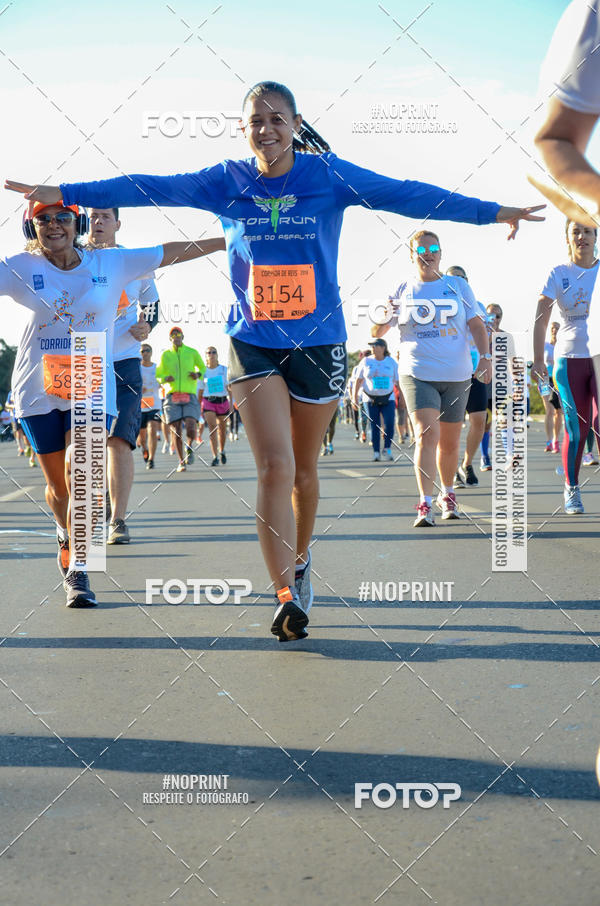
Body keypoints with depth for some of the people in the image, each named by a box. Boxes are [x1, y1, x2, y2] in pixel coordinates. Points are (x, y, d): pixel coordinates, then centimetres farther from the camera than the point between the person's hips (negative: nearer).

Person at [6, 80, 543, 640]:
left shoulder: (328, 176, -3)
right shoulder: (227, 182, 1)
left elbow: (404, 194, -6)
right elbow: (149, 188, -2)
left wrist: (492, 212, -9)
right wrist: (63, 194, -6)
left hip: (318, 341, 0)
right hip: (253, 342, 0)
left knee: (303, 468, 13)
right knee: (273, 467, -12)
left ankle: (299, 560, 37)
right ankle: (287, 596, -12)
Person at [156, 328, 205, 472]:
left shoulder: (192, 352, 7)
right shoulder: (165, 355, 9)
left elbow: (203, 368, 20)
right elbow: (158, 375, 17)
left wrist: (198, 375, -3)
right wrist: (165, 378, -6)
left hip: (190, 396, -1)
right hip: (172, 396, 1)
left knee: (191, 429, -18)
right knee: (176, 431, -3)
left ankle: (189, 447, 16)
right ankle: (181, 462, 13)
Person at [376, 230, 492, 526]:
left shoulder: (458, 286, 8)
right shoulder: (403, 290, 4)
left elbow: (477, 325, 9)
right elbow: (377, 332, 5)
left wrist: (485, 356, -5)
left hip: (456, 376, 2)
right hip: (417, 374, -2)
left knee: (450, 441, 9)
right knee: (427, 434, -19)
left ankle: (446, 494, 31)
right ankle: (425, 504, -20)